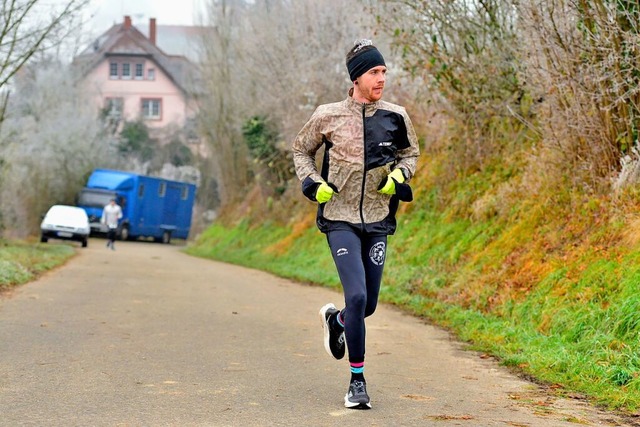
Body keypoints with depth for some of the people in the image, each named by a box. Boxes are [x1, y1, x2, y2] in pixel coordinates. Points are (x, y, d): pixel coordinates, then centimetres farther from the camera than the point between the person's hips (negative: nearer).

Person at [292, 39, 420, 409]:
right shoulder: (329, 116, -4)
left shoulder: (396, 117, 2)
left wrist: (399, 175, -2)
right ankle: (357, 381, -4)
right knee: (357, 297, -17)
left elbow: (411, 153, 18)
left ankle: (335, 320, 44)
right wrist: (313, 184, -5)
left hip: (378, 222, 3)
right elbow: (301, 151, 12)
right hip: (341, 221, -3)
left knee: (368, 306, 7)